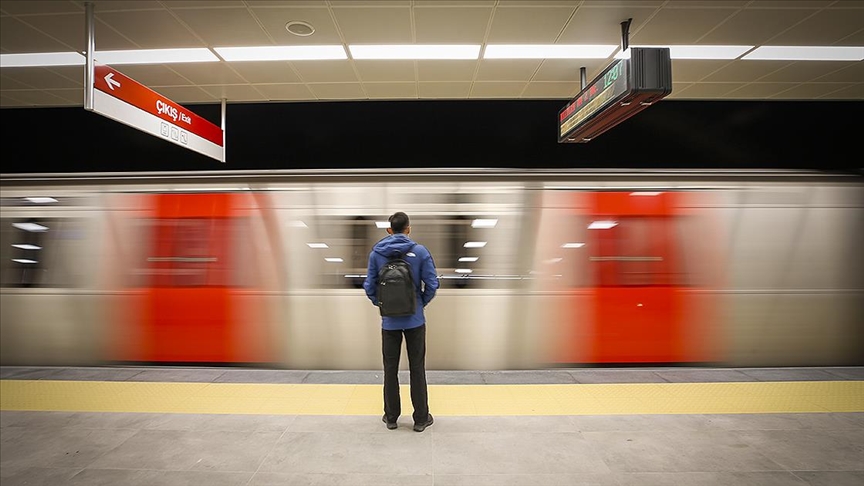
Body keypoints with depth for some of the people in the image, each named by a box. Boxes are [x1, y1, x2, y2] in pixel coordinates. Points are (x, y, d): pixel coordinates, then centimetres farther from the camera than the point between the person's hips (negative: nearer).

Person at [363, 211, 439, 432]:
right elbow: (432, 284, -8)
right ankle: (421, 418, 17)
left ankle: (391, 417, 23)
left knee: (390, 369, 12)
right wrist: (422, 303, 9)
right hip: (415, 320, -1)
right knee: (417, 368, 8)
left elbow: (369, 286, -1)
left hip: (389, 321, 1)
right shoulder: (420, 251, -8)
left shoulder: (376, 253, -3)